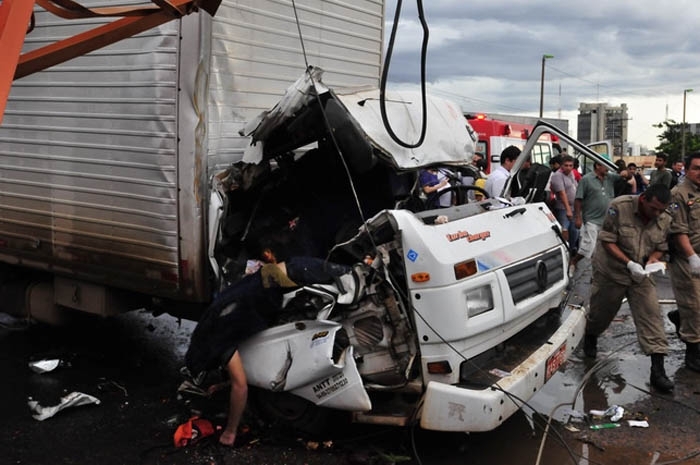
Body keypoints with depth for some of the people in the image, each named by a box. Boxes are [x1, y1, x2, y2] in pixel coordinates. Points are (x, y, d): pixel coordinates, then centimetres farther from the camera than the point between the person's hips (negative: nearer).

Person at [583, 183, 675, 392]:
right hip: (611, 271, -3)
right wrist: (629, 263, -26)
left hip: (641, 275, 3)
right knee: (602, 311, 12)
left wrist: (653, 259, -15)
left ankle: (657, 369, -7)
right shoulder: (619, 207, -19)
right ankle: (590, 338, 46)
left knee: (651, 314, -8)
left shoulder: (664, 220, -4)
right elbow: (607, 241, -17)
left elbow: (661, 248, 9)